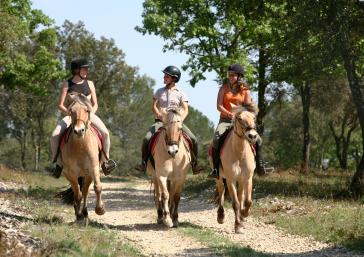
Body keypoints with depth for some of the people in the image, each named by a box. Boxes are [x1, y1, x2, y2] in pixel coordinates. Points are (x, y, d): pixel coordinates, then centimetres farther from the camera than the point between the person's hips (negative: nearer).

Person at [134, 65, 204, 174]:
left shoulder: (180, 94, 5)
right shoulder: (159, 92, 11)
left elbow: (185, 110, -2)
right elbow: (154, 107, 5)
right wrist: (160, 116, -15)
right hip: (161, 121, 1)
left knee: (193, 139, -19)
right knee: (147, 139, -24)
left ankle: (194, 164, -5)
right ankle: (143, 163, -10)